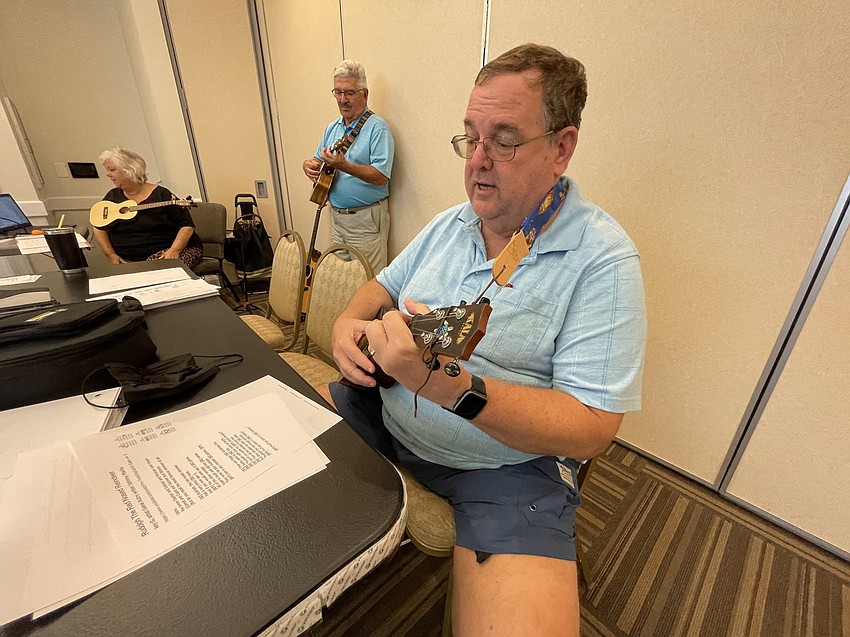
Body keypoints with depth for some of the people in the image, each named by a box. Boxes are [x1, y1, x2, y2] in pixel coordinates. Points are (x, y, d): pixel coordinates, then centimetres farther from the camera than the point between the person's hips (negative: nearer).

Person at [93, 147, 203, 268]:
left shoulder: (161, 195, -2)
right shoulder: (112, 197, 14)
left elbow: (187, 226, -8)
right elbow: (100, 229, 18)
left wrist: (174, 250, -23)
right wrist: (110, 255, 1)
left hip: (164, 251, -4)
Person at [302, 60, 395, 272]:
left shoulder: (377, 128, -9)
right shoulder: (332, 128, 15)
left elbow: (381, 177, -20)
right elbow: (317, 161, 23)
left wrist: (344, 166, -30)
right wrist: (310, 165, -1)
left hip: (366, 218, -7)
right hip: (336, 215, 7)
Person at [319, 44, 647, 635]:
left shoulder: (603, 259, -15)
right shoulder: (451, 223, 5)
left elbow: (591, 429, -19)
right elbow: (382, 286, 13)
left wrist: (448, 382, -32)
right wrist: (350, 324, -10)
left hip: (508, 465, -4)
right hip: (382, 413, 6)